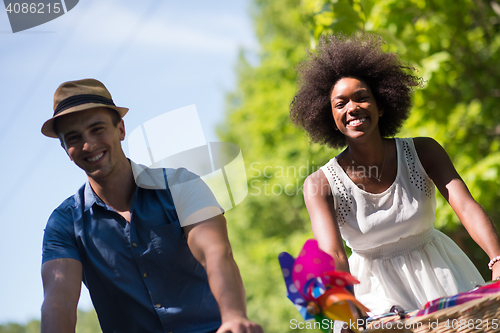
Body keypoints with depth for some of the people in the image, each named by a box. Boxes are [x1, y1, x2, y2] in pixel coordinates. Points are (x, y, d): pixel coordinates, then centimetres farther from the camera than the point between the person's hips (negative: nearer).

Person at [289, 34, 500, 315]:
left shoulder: (422, 151, -6)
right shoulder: (320, 185, -11)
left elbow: (466, 206, -20)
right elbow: (333, 255, -24)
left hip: (440, 272, 1)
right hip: (376, 287, -1)